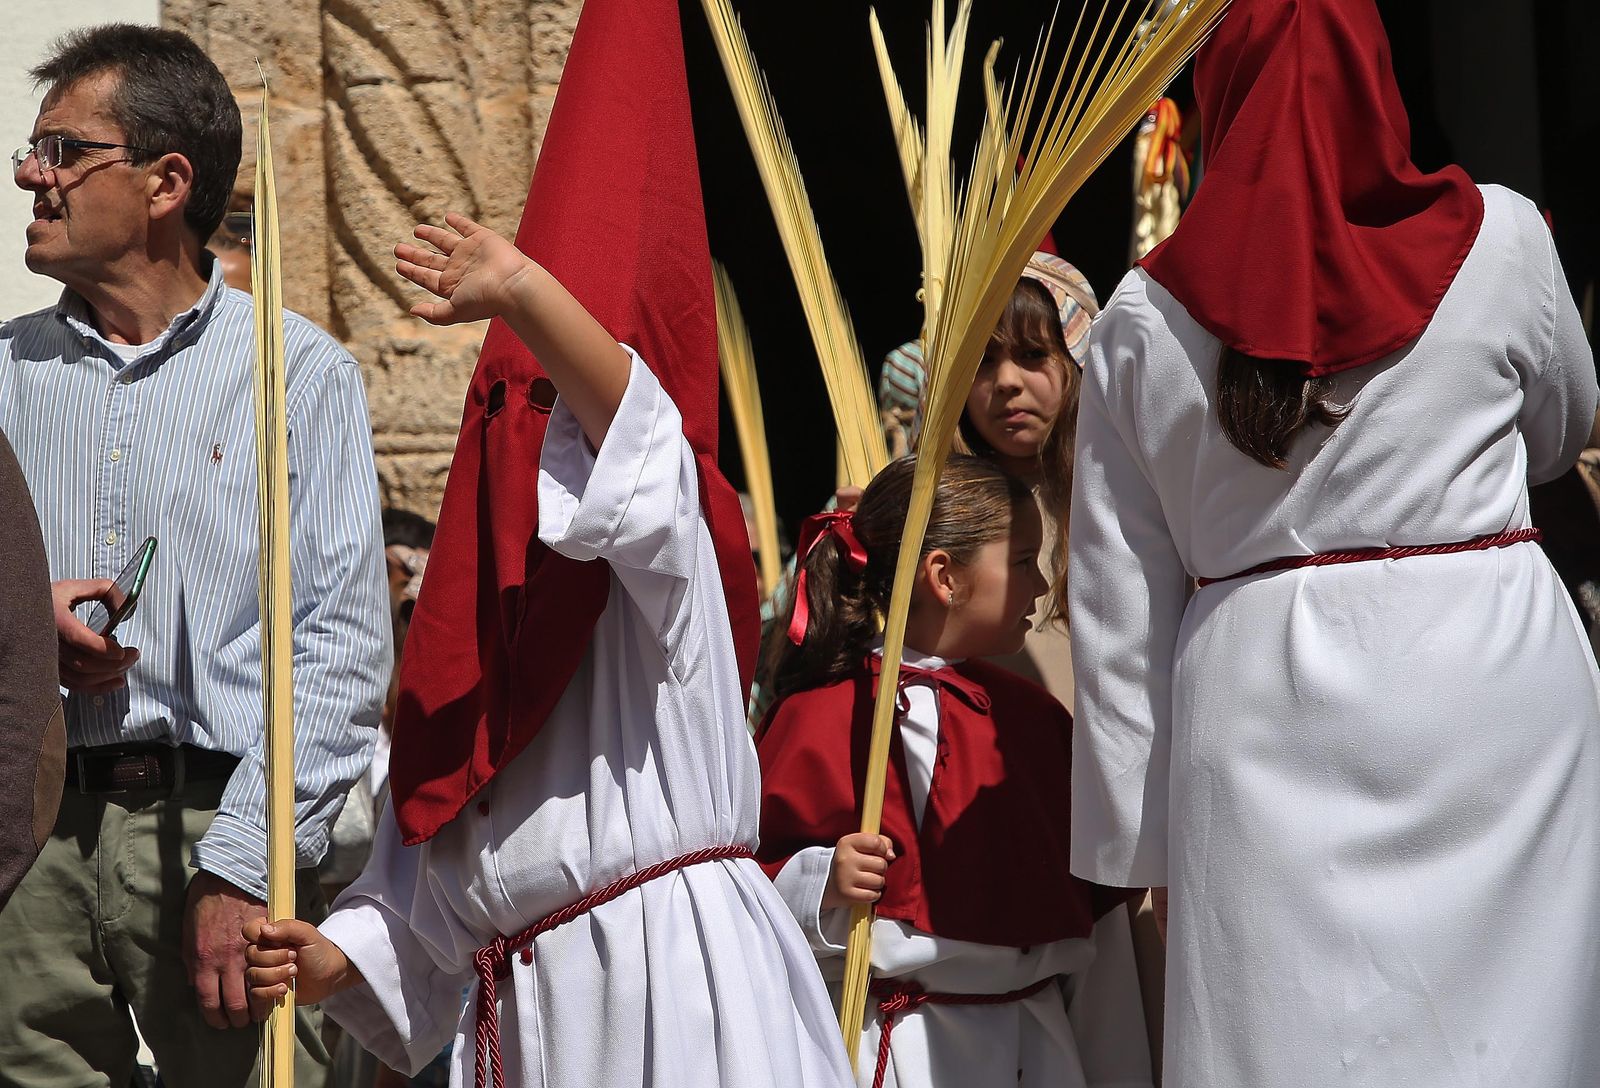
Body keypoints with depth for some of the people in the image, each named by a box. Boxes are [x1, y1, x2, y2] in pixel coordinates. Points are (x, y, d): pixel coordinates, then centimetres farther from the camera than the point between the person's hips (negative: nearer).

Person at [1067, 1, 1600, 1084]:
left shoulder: (1144, 318, 5)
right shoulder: (1498, 238, 1)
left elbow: (1119, 610, 6)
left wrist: (1130, 830, 11)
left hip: (1256, 699, 1)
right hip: (1483, 673, -1)